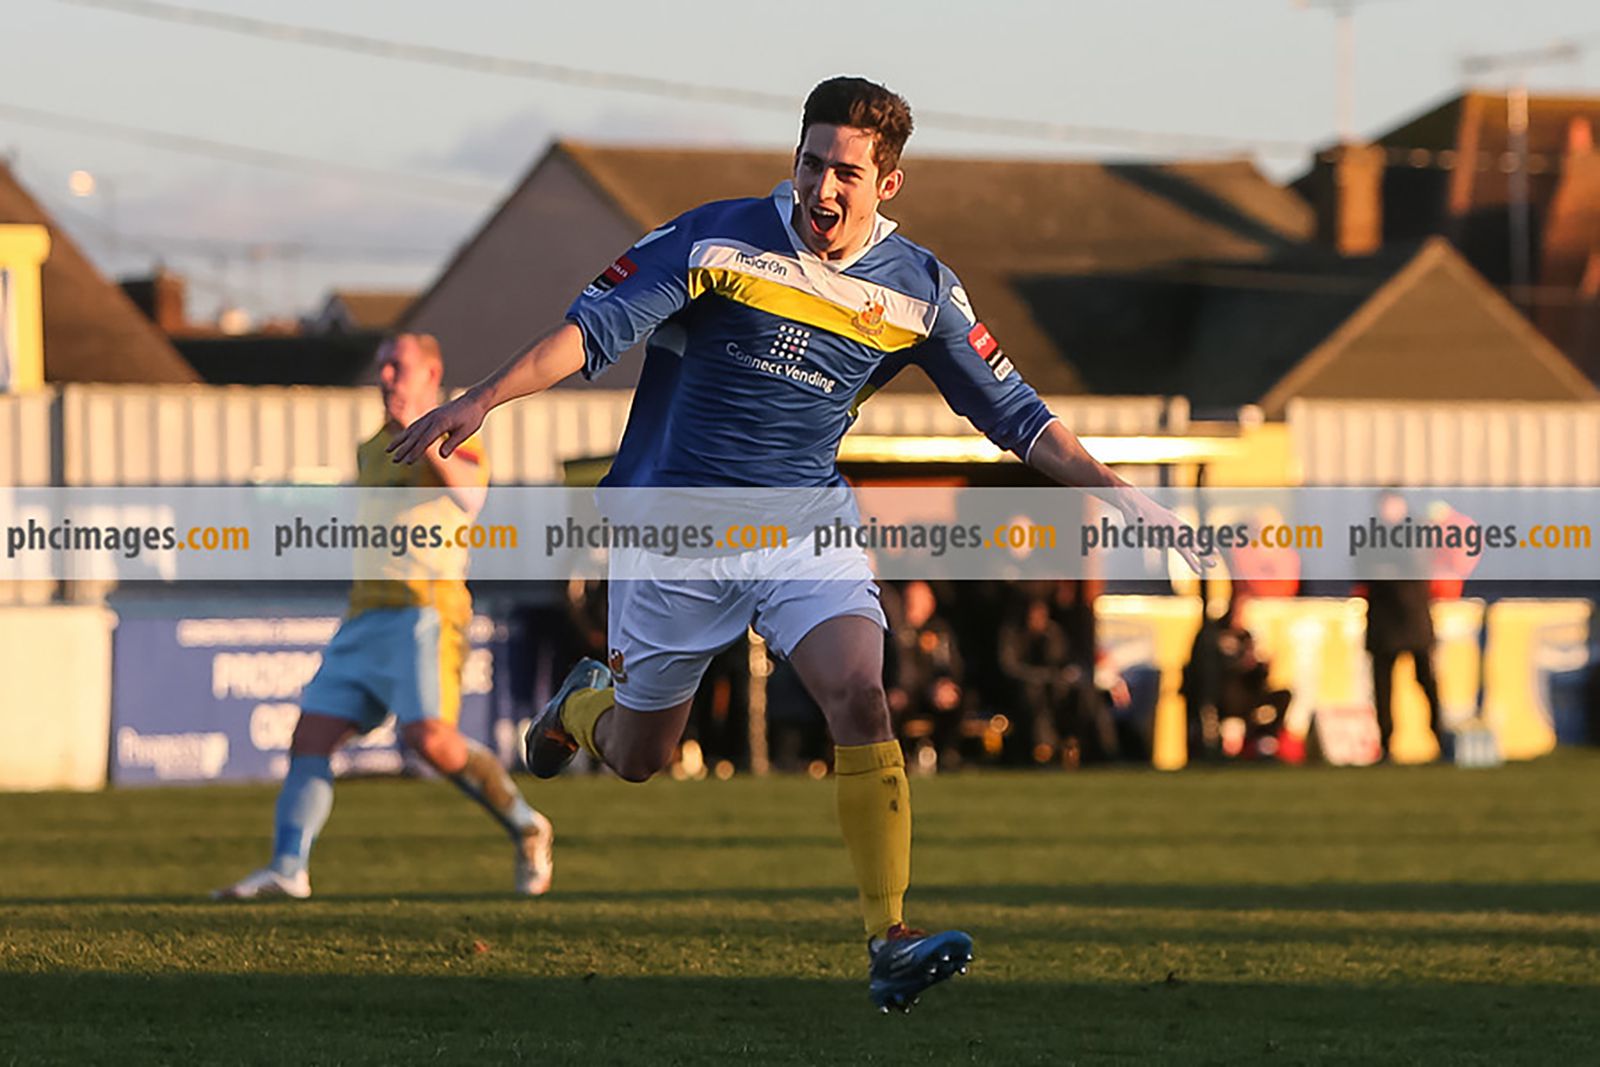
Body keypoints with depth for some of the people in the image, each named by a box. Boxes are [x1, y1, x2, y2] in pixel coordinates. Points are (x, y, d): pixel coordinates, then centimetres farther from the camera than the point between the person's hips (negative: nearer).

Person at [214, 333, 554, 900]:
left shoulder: (454, 437, -1)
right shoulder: (372, 450, 24)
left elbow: (471, 495, -24)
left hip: (426, 612, -8)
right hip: (367, 614, 8)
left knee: (429, 737, -23)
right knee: (312, 733, -6)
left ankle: (524, 827, -2)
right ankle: (287, 869, -13)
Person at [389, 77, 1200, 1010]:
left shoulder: (918, 288, -1)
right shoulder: (720, 241, -11)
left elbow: (1011, 409, 7)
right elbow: (599, 327, -14)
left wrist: (1119, 492, -1)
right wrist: (481, 402, -25)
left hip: (808, 526, 1)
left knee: (860, 692, -24)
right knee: (638, 758, 8)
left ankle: (891, 939, -25)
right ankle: (584, 704, 47)